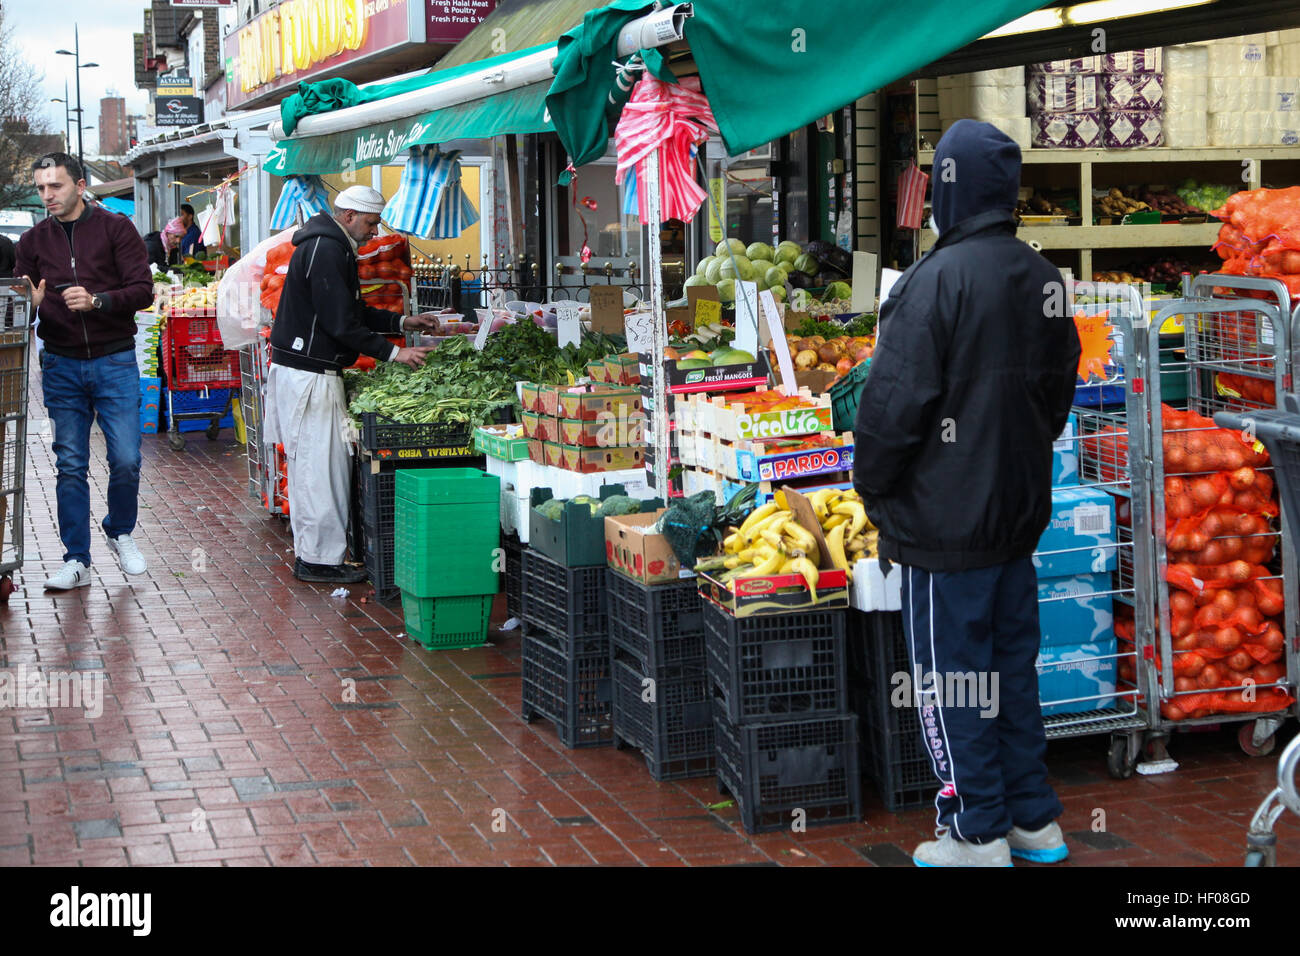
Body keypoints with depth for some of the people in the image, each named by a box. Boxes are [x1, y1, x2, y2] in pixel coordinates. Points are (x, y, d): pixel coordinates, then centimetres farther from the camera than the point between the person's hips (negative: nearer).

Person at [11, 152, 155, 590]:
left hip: (114, 362, -2)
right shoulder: (33, 240, 8)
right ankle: (77, 561, 12)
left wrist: (96, 301, -23)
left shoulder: (115, 228, -1)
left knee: (126, 460, -5)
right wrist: (29, 304, -14)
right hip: (61, 365, 2)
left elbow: (142, 290, -8)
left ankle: (120, 533, 23)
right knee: (70, 466, 4)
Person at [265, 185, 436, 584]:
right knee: (320, 465, -6)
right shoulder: (326, 251, -17)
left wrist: (402, 322, 17)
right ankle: (319, 559, -1)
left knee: (311, 466, 14)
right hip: (310, 374, -11)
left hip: (305, 370, 11)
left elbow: (351, 311, 25)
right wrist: (393, 353, -16)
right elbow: (342, 323, -21)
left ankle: (311, 552, 20)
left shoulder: (330, 247, 18)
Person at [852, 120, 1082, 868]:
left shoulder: (939, 279, -18)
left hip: (949, 517, -7)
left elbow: (894, 404, -18)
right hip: (1020, 511, 8)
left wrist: (874, 489, -4)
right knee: (1013, 663, 16)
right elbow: (1060, 391, 19)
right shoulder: (1044, 279, 7)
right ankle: (1034, 819, 24)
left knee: (953, 672, 2)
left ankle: (977, 834, 8)